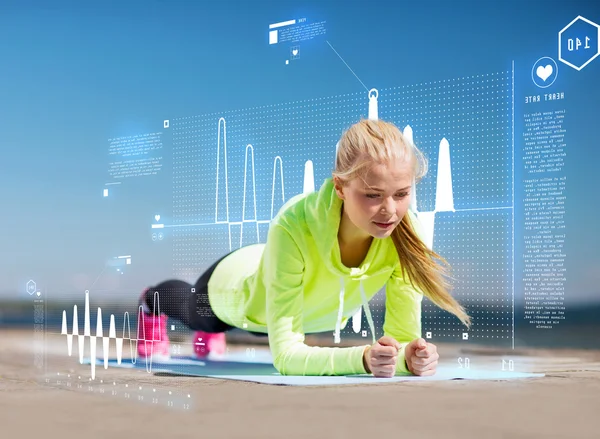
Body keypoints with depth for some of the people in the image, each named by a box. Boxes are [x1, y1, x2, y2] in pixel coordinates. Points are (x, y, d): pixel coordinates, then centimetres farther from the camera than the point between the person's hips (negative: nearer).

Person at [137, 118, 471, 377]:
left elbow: (403, 337, -31)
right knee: (196, 314, 35)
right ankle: (152, 303, 70)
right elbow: (285, 353, -46)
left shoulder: (407, 232, -38)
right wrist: (362, 357, -63)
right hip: (236, 284, -3)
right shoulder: (293, 227, -49)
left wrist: (411, 355, -54)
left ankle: (212, 332, 73)